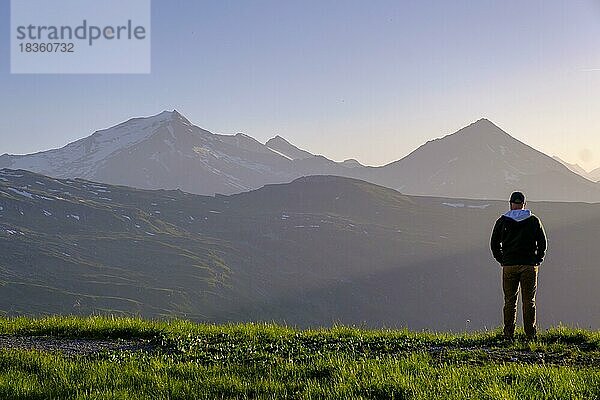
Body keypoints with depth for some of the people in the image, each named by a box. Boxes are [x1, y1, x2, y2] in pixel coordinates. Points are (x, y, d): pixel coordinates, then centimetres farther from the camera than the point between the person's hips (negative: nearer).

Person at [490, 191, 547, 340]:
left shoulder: (502, 221, 5)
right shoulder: (534, 220, 4)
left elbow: (494, 244, 6)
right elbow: (542, 242, 5)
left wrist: (502, 260, 11)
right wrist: (538, 260, 12)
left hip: (509, 266, 0)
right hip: (529, 266, 0)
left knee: (509, 301, 5)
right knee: (529, 301, 3)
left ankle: (508, 334, 3)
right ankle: (530, 334, 1)